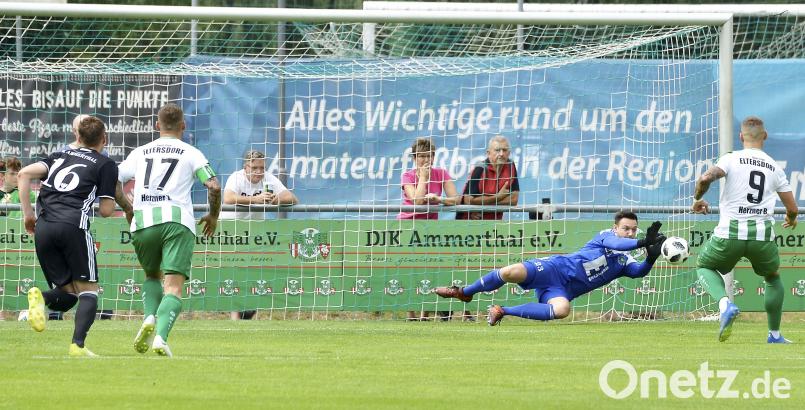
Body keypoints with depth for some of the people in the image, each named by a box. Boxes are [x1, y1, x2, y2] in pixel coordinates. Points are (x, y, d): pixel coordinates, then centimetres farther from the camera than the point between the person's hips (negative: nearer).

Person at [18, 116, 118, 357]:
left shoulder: (59, 157, 23)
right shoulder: (106, 165, 11)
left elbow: (25, 174, 7)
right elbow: (106, 211, 5)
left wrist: (27, 213, 10)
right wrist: (113, 197, 26)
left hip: (43, 228, 4)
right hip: (74, 226, -4)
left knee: (67, 294, 12)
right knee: (88, 290, 5)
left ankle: (41, 298, -22)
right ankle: (78, 344, -16)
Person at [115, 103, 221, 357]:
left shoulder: (140, 153, 18)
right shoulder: (191, 153, 9)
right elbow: (214, 187, 0)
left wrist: (127, 208, 31)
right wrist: (214, 215, 17)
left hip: (142, 222, 3)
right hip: (177, 221, -3)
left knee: (152, 276, 26)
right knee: (174, 286, -7)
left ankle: (149, 318, -1)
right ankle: (160, 336, -29)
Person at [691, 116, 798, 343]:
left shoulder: (732, 159, 1)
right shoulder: (775, 168, 10)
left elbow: (706, 178, -15)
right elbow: (792, 207, 12)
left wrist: (698, 199, 6)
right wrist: (791, 219, 37)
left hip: (730, 232, -2)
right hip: (763, 234, 2)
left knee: (704, 266, 23)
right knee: (772, 277, 29)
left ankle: (725, 304, -6)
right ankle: (775, 335, 27)